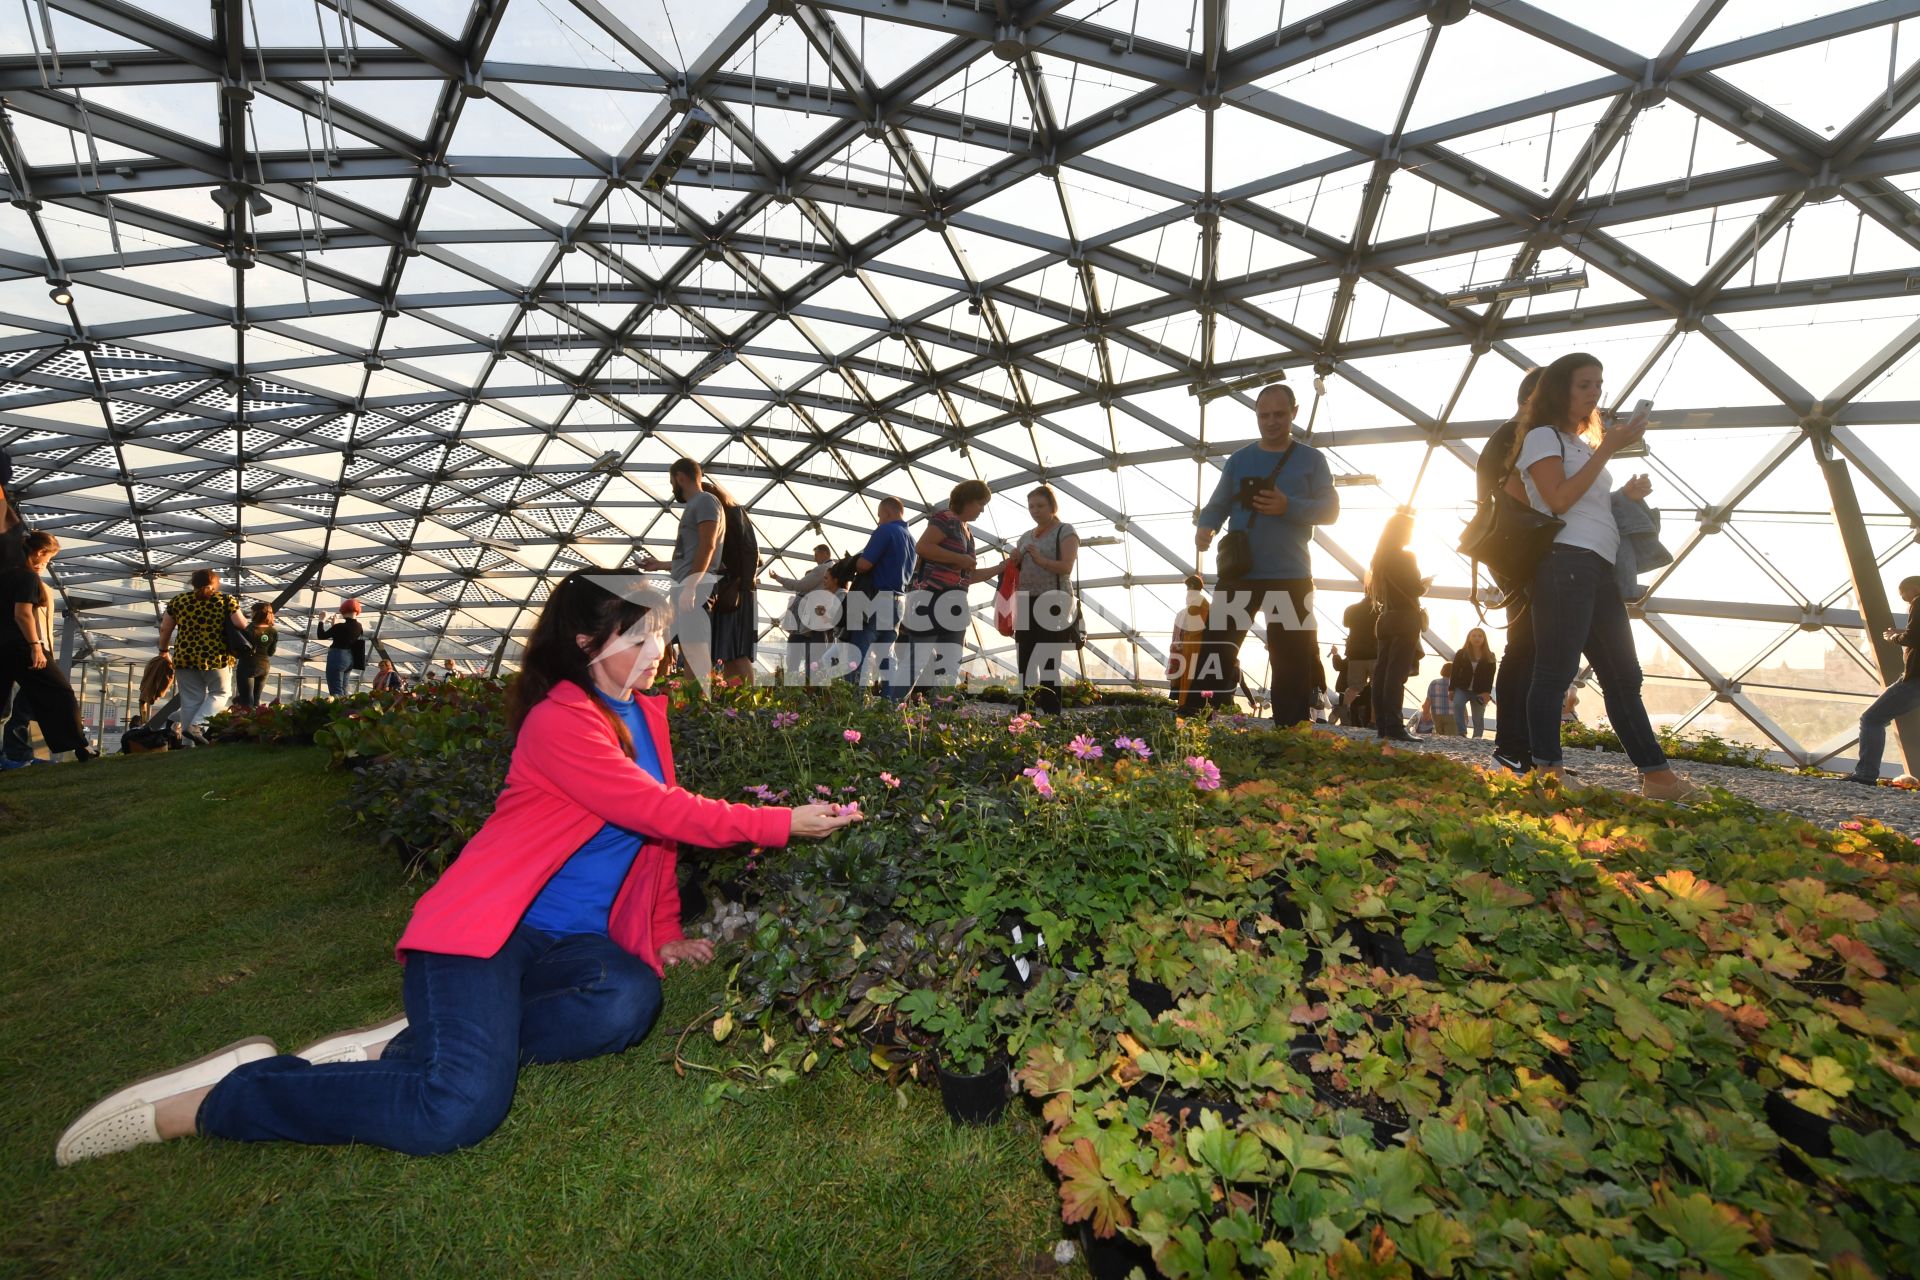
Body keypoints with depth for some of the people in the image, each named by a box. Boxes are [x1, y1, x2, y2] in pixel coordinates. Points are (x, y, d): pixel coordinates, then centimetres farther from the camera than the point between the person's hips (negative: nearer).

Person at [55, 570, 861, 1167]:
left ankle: (412, 1045, -7)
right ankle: (203, 1101, 0)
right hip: (488, 928, -7)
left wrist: (664, 935, 16)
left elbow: (658, 826, 16)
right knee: (459, 1110, -24)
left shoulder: (647, 715, 9)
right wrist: (781, 823, -19)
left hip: (571, 941, 7)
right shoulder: (560, 721, -16)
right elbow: (663, 812, -22)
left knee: (630, 1001, -25)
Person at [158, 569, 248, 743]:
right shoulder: (226, 600, 0)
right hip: (215, 657, -3)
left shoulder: (178, 601, 8)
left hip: (184, 657, 3)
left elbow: (165, 629, 11)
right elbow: (242, 626, -9)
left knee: (191, 700, 8)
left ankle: (190, 742, 10)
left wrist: (164, 650, 25)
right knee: (219, 693, 13)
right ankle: (195, 726, -8)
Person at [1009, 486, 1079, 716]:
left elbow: (1067, 567, -13)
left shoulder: (1065, 531, 0)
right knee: (1025, 663, 5)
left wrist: (1041, 560, -26)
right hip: (1027, 604, 6)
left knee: (1048, 664, -8)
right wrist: (1013, 562, 0)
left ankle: (1051, 715, -4)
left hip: (1054, 604, -6)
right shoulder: (1026, 536, 18)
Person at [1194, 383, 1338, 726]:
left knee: (1292, 662, 2)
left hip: (1291, 578, -1)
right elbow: (1217, 505, 8)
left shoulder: (1311, 459, 7)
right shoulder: (1239, 460, 12)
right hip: (1238, 573, 2)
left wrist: (1289, 507, -18)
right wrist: (1205, 526, -15)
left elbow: (1330, 509, 0)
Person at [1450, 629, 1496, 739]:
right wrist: (1452, 689, -5)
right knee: (1457, 704, -27)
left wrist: (1487, 692, -13)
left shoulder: (1489, 656, 5)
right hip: (1462, 688, -1)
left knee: (1478, 718, 2)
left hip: (1480, 691, 1)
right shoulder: (1461, 654, 4)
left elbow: (1490, 676, -2)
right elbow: (1455, 672, 1)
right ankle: (1461, 733, -24)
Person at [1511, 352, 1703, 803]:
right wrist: (1608, 447, -11)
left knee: (1623, 675, 8)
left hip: (1599, 568, 9)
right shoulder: (1543, 436, 2)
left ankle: (1657, 776, 13)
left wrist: (1627, 494, 11)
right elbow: (1559, 500, -13)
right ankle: (1546, 773, -12)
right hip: (1567, 562, -9)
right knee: (1556, 671, -13)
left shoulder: (1582, 444, 28)